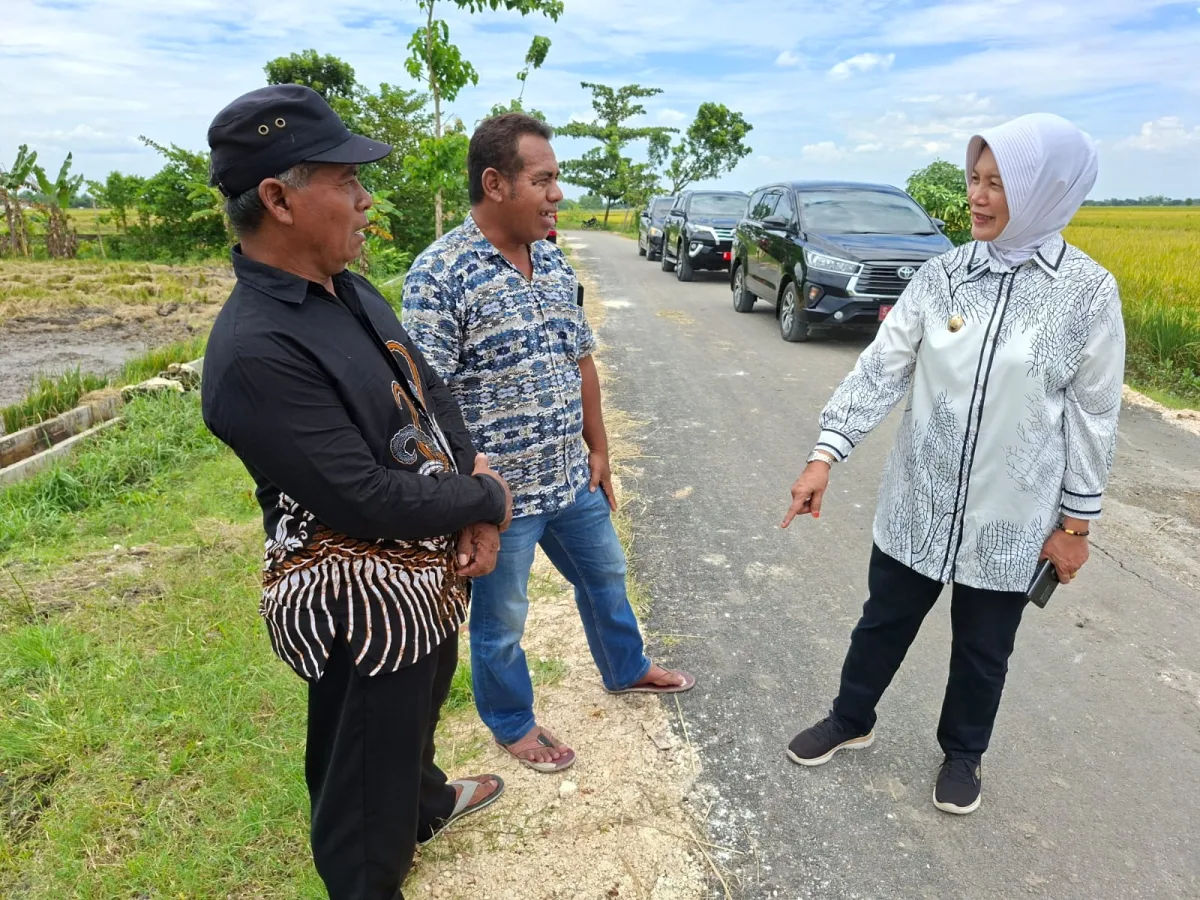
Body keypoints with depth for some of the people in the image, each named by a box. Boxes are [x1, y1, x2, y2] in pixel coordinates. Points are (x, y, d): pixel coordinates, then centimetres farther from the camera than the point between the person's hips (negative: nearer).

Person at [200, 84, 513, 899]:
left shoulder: (352, 292, 2)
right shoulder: (254, 354, -27)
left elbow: (432, 392, 5)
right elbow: (367, 499, -28)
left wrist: (476, 514, -8)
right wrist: (487, 501, -13)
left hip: (430, 572, 10)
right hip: (362, 598, -10)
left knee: (418, 715, 35)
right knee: (367, 791, 14)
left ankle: (428, 802, 64)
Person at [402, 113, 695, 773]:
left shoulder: (554, 262, 4)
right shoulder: (439, 274, -19)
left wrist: (598, 450, 12)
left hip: (572, 479, 8)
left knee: (604, 575, 26)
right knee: (501, 620, 15)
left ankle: (626, 669, 53)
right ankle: (512, 724, 41)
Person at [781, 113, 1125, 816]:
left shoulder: (1088, 291, -9)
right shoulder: (944, 275, -4)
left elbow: (1093, 415, -4)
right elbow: (881, 368, -8)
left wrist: (1077, 522, -2)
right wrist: (826, 454, -17)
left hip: (1011, 522, -2)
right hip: (918, 506, 2)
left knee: (983, 650, 18)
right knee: (884, 622, 18)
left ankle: (964, 751, 44)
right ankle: (851, 720, 44)